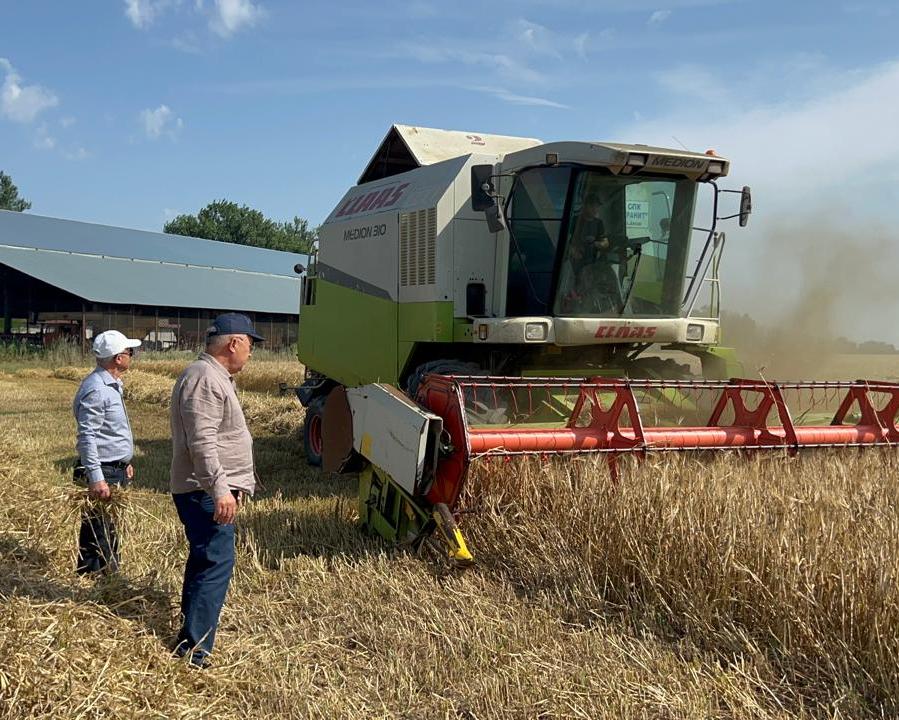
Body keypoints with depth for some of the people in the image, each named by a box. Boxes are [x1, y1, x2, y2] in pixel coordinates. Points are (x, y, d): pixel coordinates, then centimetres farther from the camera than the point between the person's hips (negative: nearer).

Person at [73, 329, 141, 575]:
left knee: (107, 533, 18)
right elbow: (87, 437, -23)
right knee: (100, 535, -5)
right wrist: (95, 479, -26)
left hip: (116, 470, 10)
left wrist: (125, 462, 27)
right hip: (102, 473, -10)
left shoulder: (111, 385, 13)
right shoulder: (96, 389, -19)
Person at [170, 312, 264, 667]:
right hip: (206, 492, -11)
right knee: (216, 565, -10)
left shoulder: (215, 377, 17)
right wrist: (219, 488, -26)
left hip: (211, 491, 11)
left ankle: (189, 638, 29)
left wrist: (230, 485, 27)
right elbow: (202, 442, -25)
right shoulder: (205, 378, -17)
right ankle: (193, 652, -7)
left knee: (203, 561, 18)